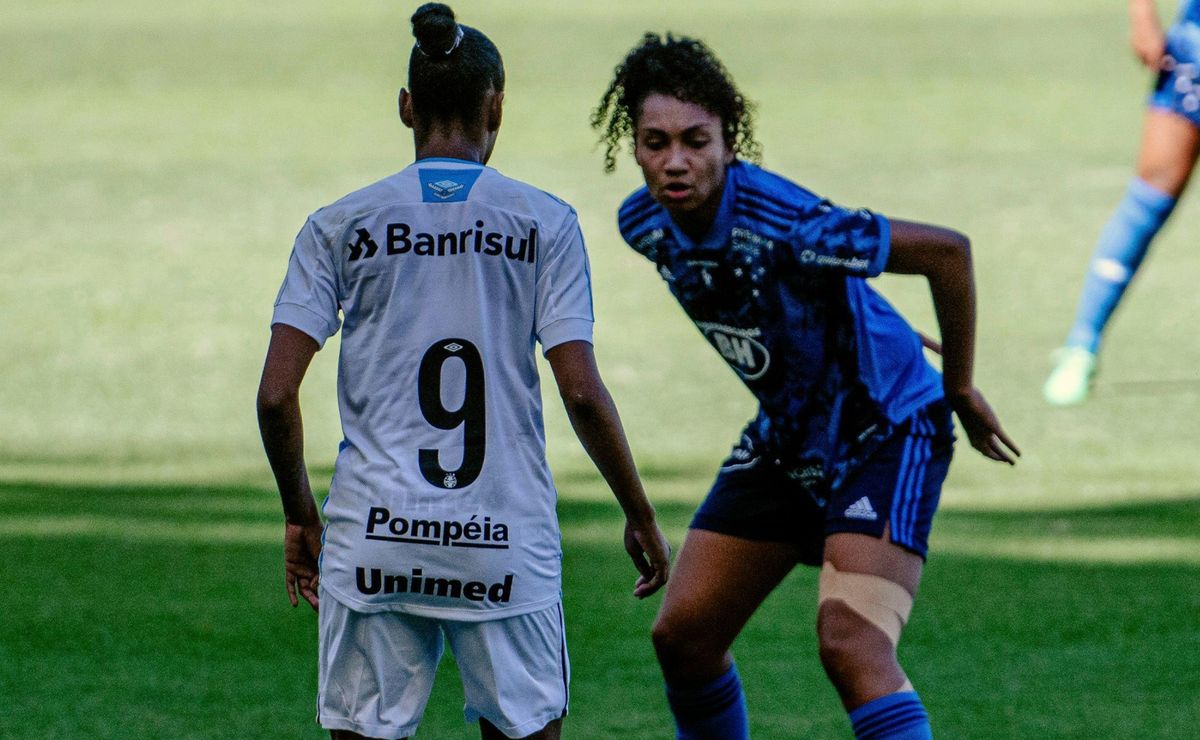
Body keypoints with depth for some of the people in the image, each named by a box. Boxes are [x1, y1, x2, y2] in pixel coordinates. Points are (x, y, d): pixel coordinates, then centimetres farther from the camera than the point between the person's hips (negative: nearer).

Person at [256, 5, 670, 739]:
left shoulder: (340, 225, 4)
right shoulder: (543, 223, 2)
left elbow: (276, 394, -1)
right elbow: (582, 391, -4)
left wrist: (300, 515, 13)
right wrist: (640, 515, 8)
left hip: (374, 540, 0)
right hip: (506, 539, 0)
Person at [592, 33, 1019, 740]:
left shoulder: (783, 223, -30)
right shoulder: (645, 224, -6)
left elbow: (946, 250, -25)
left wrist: (958, 389, -13)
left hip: (886, 434, -8)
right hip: (788, 437, 8)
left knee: (851, 645, -26)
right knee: (683, 637, 7)